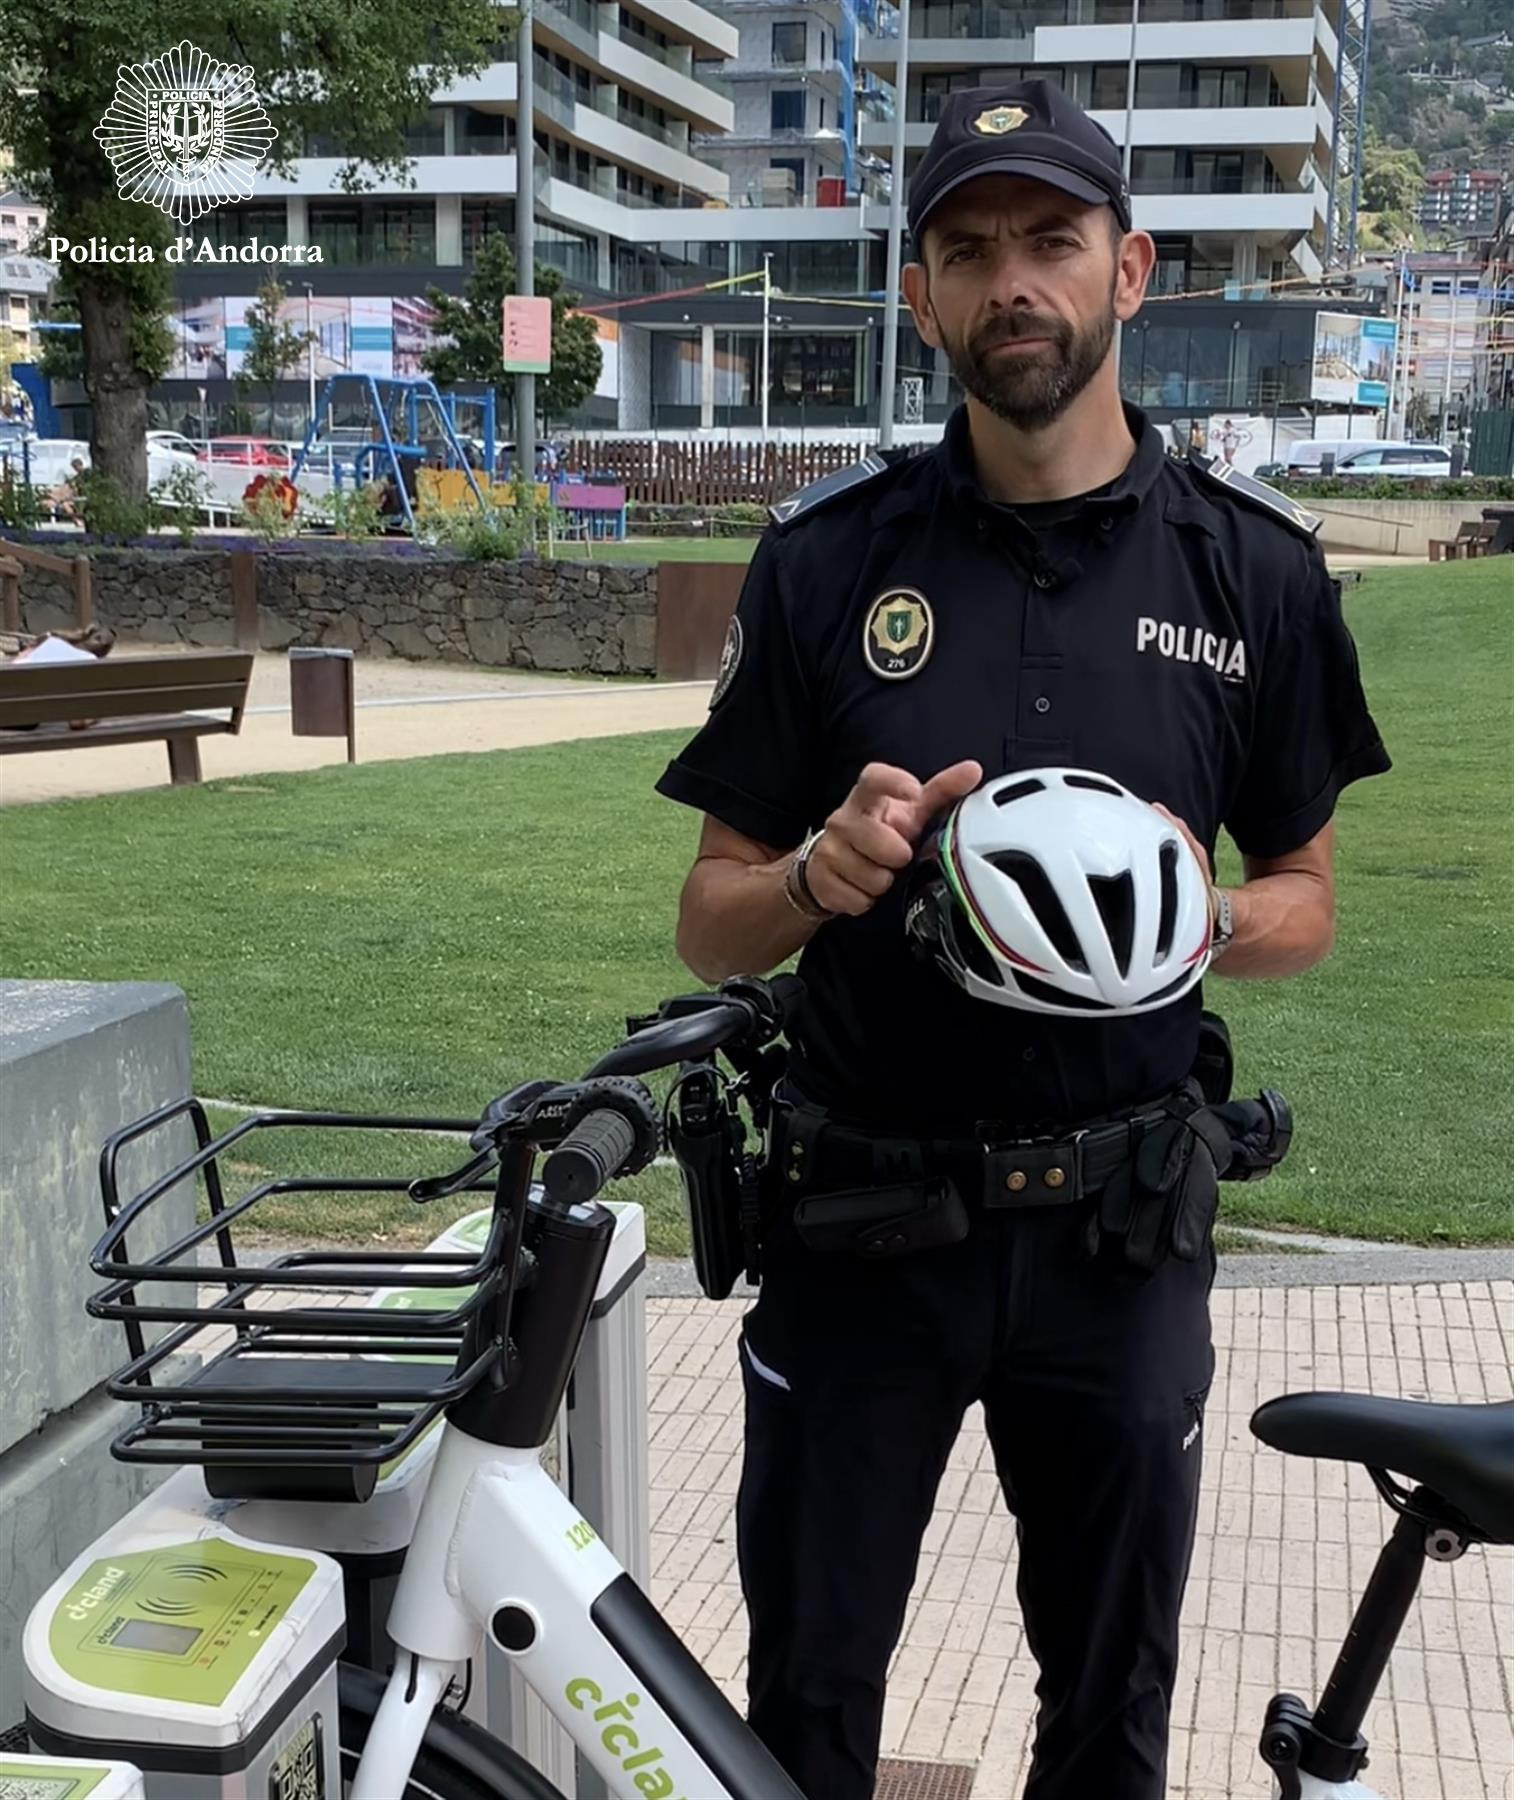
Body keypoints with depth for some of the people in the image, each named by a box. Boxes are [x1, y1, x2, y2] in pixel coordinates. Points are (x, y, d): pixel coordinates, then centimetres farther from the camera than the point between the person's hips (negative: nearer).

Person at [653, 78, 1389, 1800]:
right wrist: (821, 876, -22)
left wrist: (1207, 918, -15)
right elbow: (709, 925, 0)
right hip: (861, 1217, 0)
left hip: (1116, 1222, 1)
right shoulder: (825, 556, -4)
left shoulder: (1253, 564, -3)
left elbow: (1306, 898, 7)